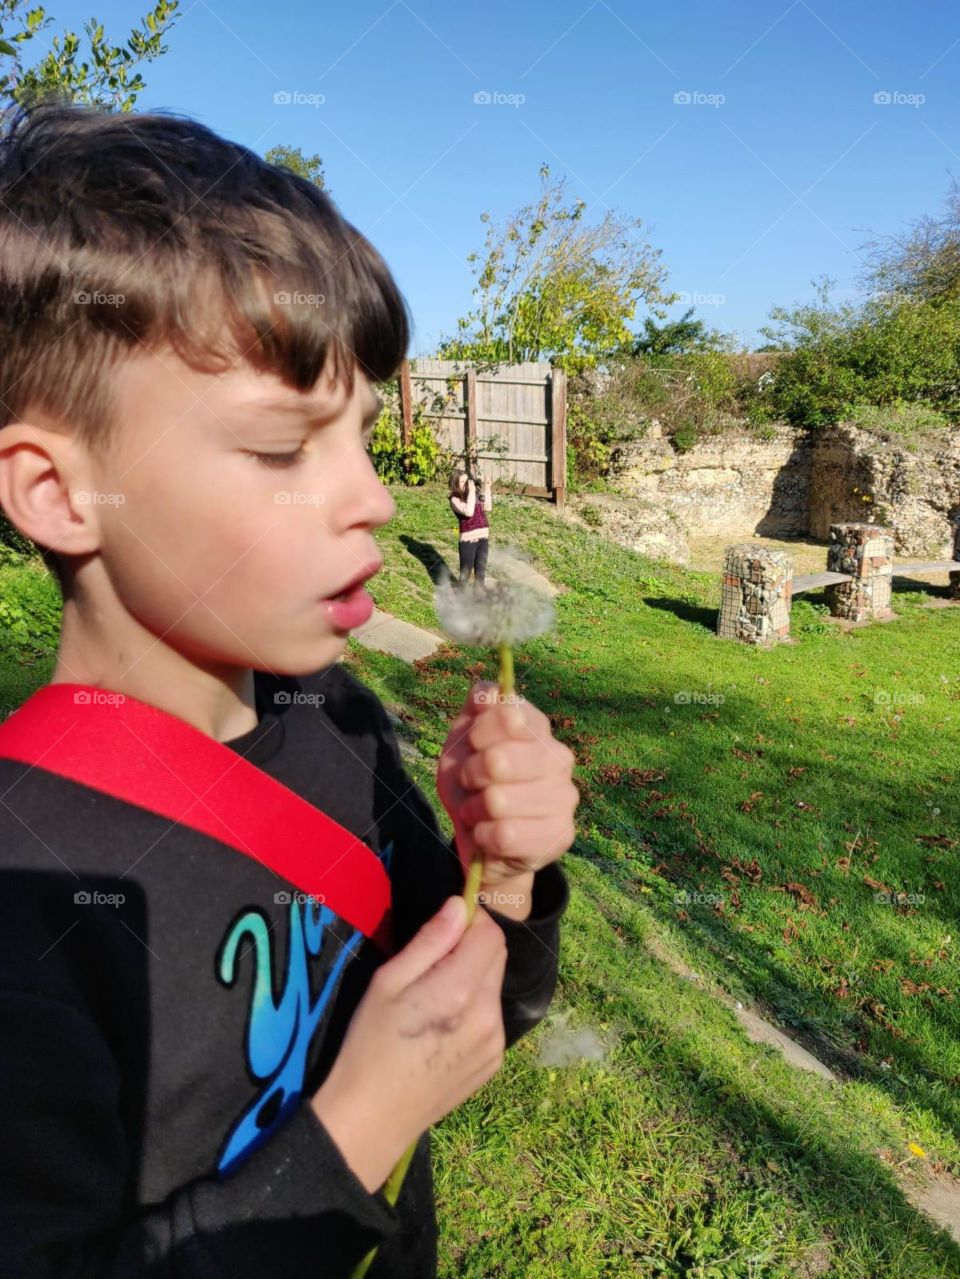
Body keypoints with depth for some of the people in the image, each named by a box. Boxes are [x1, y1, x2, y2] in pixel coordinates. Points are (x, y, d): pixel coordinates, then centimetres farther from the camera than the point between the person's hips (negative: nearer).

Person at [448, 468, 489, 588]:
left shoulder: (472, 495, 11)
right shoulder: (455, 499, -9)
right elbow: (468, 512, -25)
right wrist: (471, 491, -19)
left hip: (483, 539, 6)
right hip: (468, 541, -6)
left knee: (480, 573, 17)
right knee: (465, 574, 4)